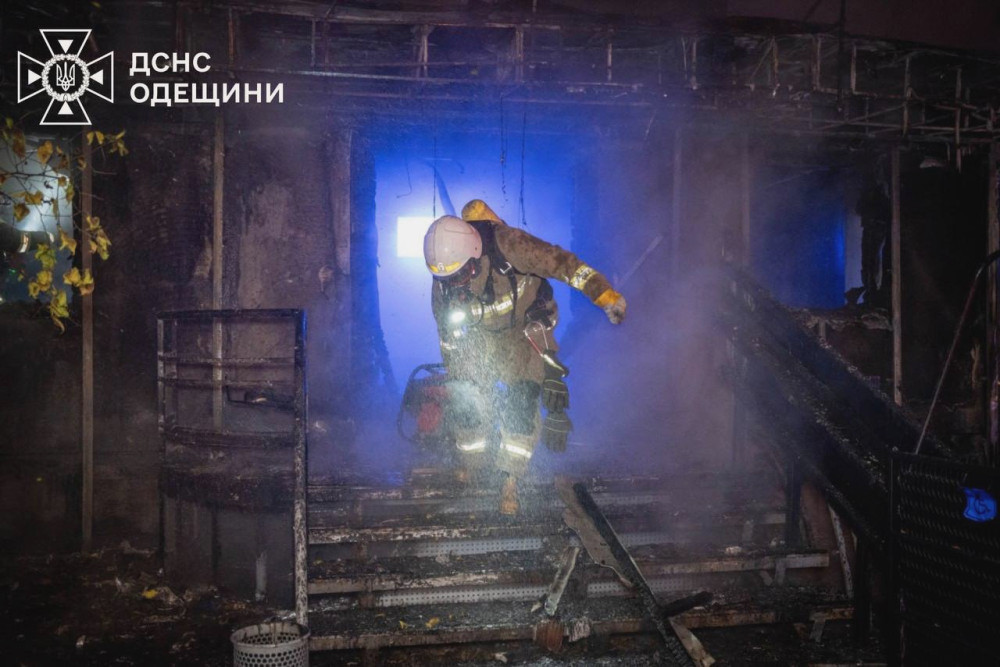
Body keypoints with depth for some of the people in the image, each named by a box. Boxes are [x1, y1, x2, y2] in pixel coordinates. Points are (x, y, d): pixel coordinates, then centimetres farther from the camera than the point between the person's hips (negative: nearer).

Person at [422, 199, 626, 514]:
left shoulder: (507, 246, -34)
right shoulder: (442, 285, -18)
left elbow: (560, 261, -26)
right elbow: (448, 336, -2)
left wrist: (605, 294, -29)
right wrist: (454, 376, 7)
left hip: (525, 331, -3)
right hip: (479, 340, 3)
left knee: (518, 404, -13)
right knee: (465, 404, 0)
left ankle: (510, 479, 2)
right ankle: (472, 463, 28)